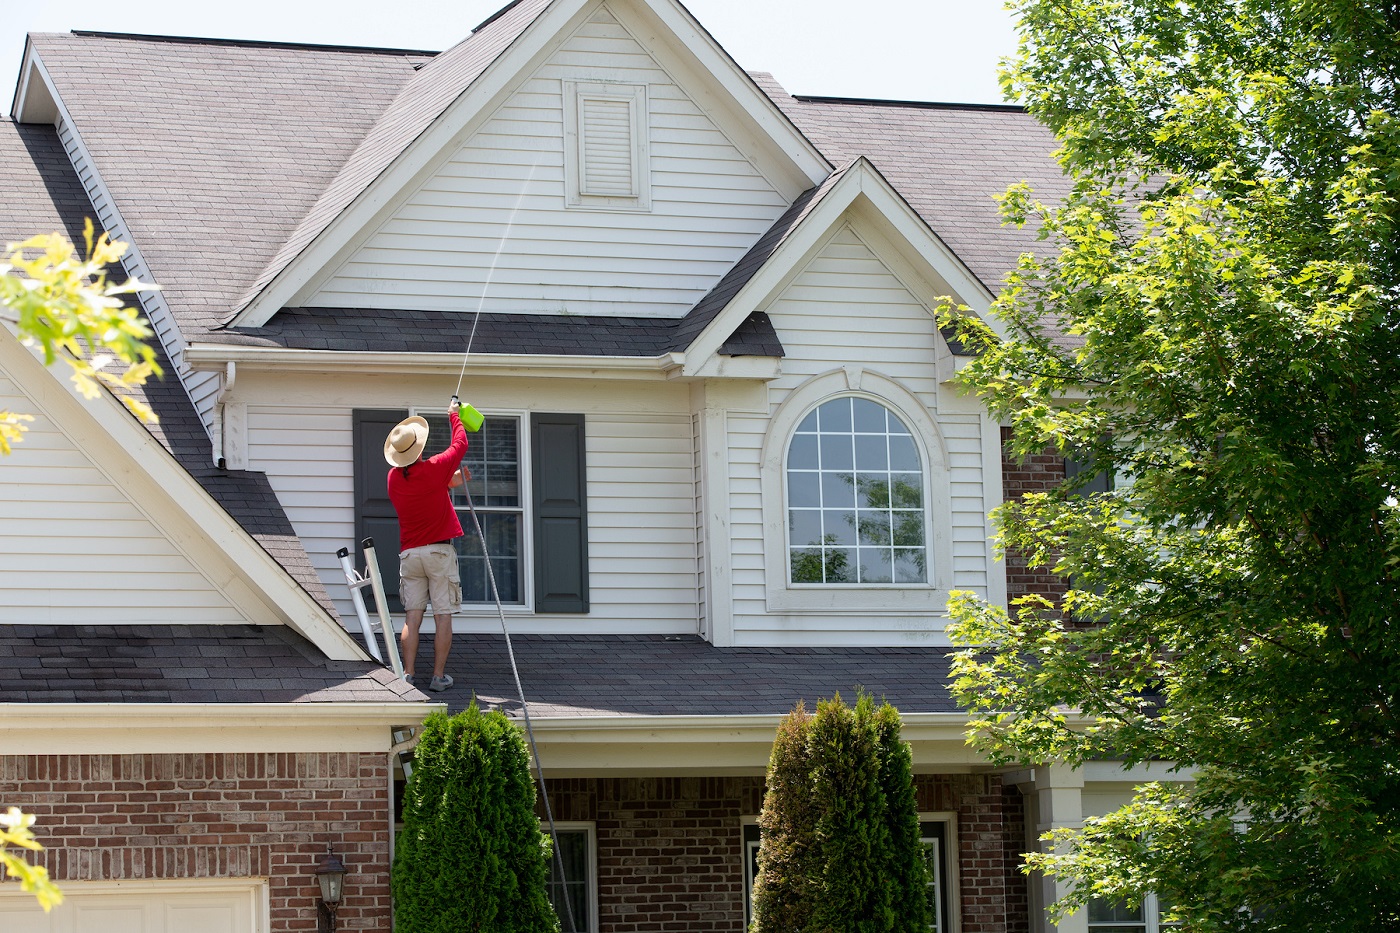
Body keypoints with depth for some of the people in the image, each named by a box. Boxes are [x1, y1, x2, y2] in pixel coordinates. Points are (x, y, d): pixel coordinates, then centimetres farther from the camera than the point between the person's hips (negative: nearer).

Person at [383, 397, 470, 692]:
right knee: (443, 617, 0)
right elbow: (460, 445, 6)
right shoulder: (434, 469, -10)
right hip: (439, 551, -4)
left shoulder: (394, 478, 4)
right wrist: (454, 415, 20)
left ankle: (407, 675, -3)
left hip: (409, 553, 4)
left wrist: (448, 482, 23)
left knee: (412, 617, 3)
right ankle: (439, 676, -1)